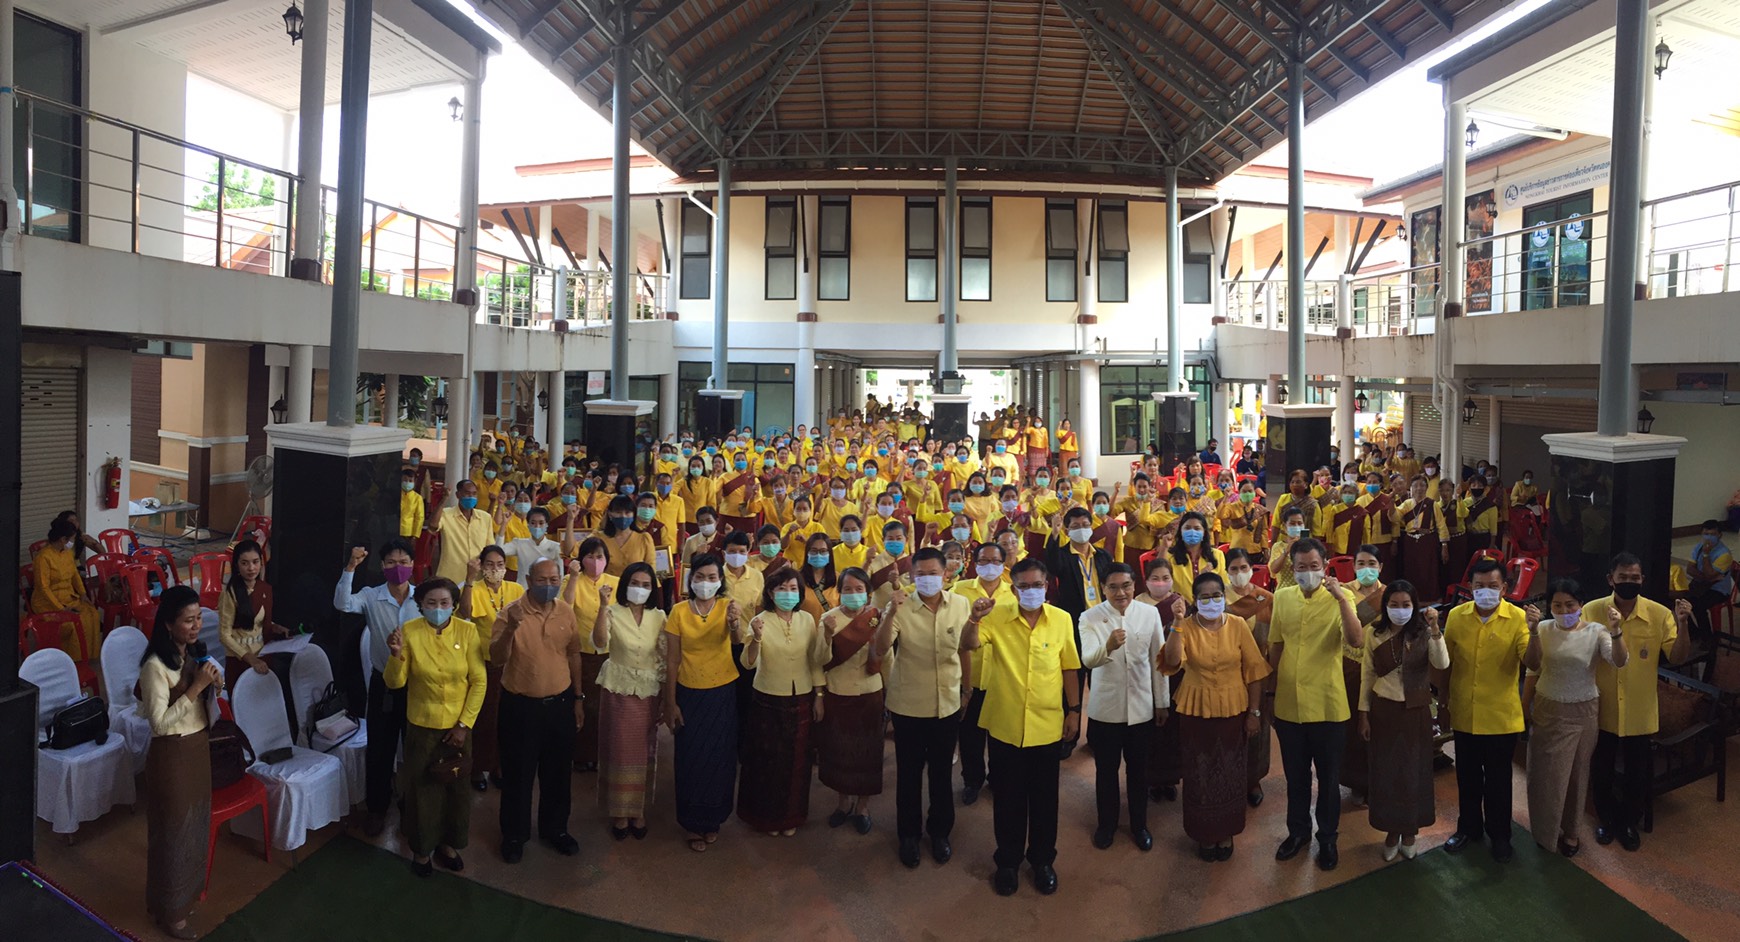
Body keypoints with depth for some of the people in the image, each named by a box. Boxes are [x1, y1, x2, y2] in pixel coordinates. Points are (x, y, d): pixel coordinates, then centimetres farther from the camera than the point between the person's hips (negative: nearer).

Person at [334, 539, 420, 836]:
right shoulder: (371, 597, -7)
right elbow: (342, 604, -27)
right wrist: (351, 567, -34)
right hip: (383, 683, 0)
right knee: (379, 748, 11)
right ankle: (377, 808, 28)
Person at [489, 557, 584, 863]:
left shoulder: (566, 613, -1)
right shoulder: (511, 613, -13)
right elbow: (497, 658, -20)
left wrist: (578, 698, 11)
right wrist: (511, 629, -37)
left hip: (560, 703, 3)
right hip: (520, 706, -3)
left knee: (558, 772, 15)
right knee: (517, 774, 10)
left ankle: (555, 828, 34)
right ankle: (514, 834, 29)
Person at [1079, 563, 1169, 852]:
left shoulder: (1150, 613, -6)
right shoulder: (1090, 618, -13)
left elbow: (1157, 659, 3)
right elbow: (1088, 660, -27)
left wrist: (1162, 702, 7)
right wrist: (1108, 647, -48)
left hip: (1141, 707, 2)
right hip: (1105, 709, -1)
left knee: (1138, 770, 16)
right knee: (1106, 770, 14)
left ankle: (1139, 825, 36)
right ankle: (1106, 823, 35)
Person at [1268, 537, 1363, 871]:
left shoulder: (1339, 598, -10)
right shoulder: (1282, 597, 1)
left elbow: (1356, 640, -26)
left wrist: (1339, 596, -31)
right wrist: (1269, 688, 10)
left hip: (1328, 705, -3)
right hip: (1288, 704, 3)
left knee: (1328, 777, 13)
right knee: (1295, 775, 18)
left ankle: (1328, 837, 30)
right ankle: (1298, 831, 35)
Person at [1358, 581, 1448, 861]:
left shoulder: (1423, 632, -6)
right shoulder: (1374, 632, -4)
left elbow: (1442, 663, -23)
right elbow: (1367, 675, 1)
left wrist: (1434, 628, -31)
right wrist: (1364, 713, 1)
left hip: (1415, 711, -1)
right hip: (1382, 710, 1)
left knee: (1413, 772, 10)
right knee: (1385, 772, 8)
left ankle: (1410, 832, 27)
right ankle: (1391, 831, 25)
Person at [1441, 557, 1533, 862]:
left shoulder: (1517, 618, -10)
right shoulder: (1456, 616, -3)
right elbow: (1445, 663, 4)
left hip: (1501, 716, -2)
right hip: (1464, 714, 2)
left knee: (1498, 780, 12)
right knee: (1467, 777, 17)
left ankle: (1500, 834, 31)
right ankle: (1469, 827, 35)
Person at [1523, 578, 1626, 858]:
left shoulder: (1596, 632, -12)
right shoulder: (1543, 630, -7)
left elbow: (1620, 661, -28)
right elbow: (1532, 670, -1)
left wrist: (1616, 633, -44)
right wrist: (1524, 707, -3)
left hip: (1582, 712, -1)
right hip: (1547, 710, 1)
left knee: (1576, 772, 14)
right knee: (1545, 772, 9)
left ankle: (1570, 830, 32)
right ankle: (1545, 832, 28)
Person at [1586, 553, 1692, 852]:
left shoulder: (1660, 614, -9)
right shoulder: (1592, 611, -11)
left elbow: (1677, 657, -9)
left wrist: (1683, 624, -25)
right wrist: (1607, 631, -30)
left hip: (1640, 711, 0)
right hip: (1601, 709, 0)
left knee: (1637, 773, 15)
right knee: (1601, 771, 15)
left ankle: (1629, 823, 37)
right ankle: (1608, 820, 37)